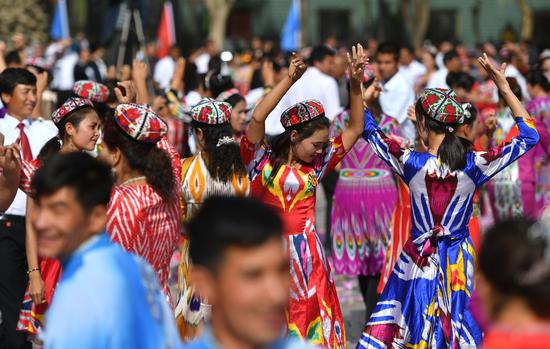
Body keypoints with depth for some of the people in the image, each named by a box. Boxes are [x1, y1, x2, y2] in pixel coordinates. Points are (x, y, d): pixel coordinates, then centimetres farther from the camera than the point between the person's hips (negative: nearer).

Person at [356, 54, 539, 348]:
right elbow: (529, 136, -6)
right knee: (454, 324, 15)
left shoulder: (412, 163, -17)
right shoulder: (473, 166, -15)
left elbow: (368, 131, -3)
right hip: (458, 262, 1)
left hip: (419, 257, -1)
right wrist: (504, 88, -8)